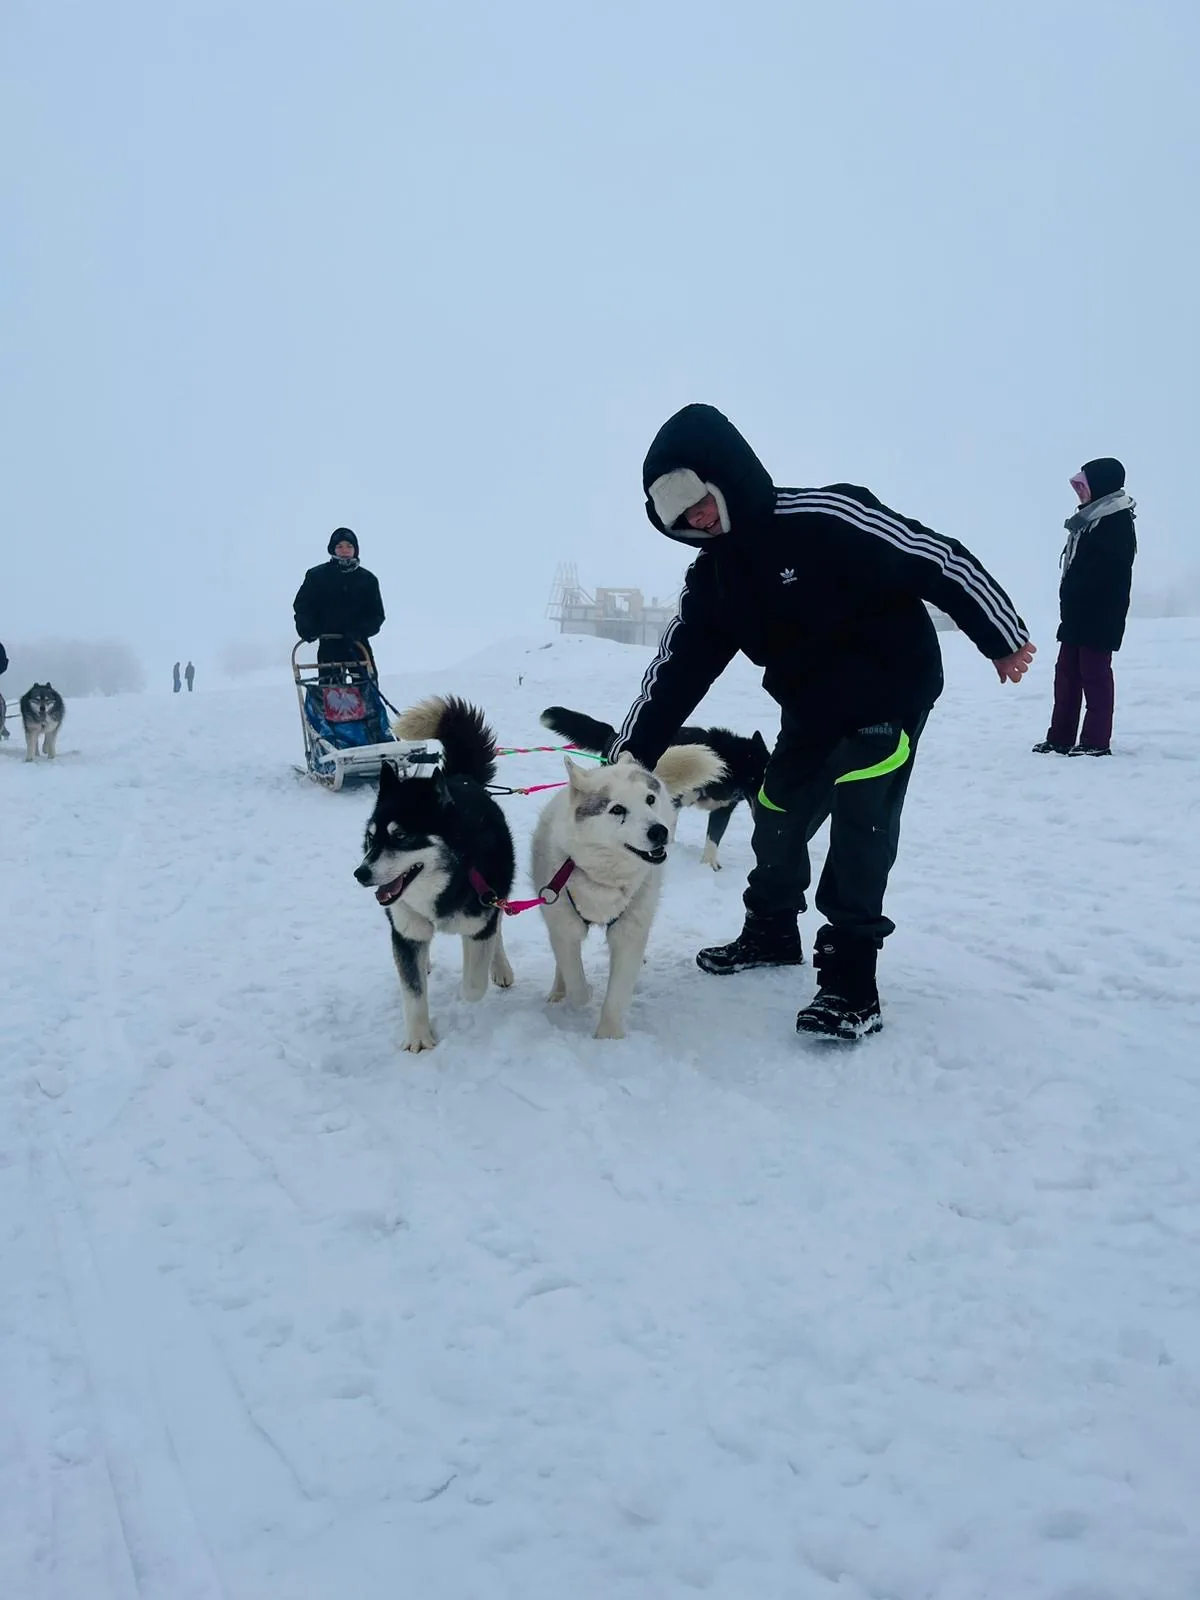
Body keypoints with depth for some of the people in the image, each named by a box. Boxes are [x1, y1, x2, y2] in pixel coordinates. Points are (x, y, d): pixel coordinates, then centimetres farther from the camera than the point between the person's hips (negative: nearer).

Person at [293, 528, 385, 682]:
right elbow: (302, 605, 4)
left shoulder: (367, 579, 5)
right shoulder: (317, 575, 2)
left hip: (358, 645, 1)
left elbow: (376, 614, 4)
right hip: (329, 646, -1)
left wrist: (361, 631, -16)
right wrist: (306, 627, -16)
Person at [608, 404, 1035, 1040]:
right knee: (777, 811, 10)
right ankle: (771, 932, 32)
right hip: (811, 708, 7)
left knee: (859, 814, -19)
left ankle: (852, 975, -12)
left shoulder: (824, 517, -25)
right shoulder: (711, 579, -3)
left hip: (891, 688, -7)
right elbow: (673, 674, -2)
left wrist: (1003, 638, -11)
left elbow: (937, 559, -19)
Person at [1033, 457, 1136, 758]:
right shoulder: (1090, 520, 19)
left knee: (1094, 675, -6)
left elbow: (1105, 570, -22)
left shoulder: (1117, 521, -11)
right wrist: (1069, 600, 9)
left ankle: (1096, 741, 0)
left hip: (1099, 616, -10)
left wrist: (1071, 592, -17)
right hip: (1078, 614, 10)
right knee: (1067, 674, 10)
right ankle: (1060, 737, 16)